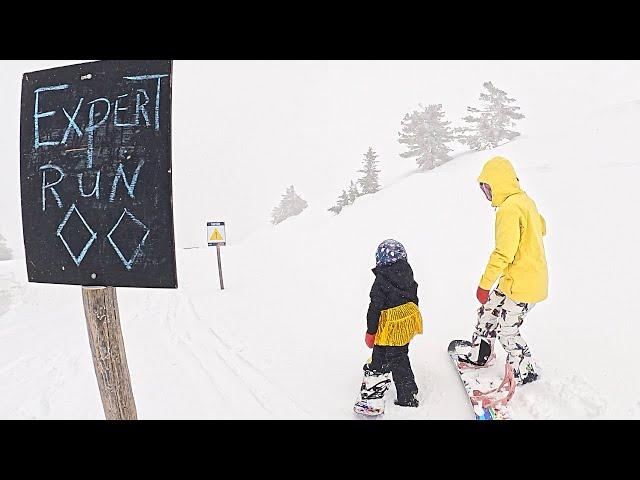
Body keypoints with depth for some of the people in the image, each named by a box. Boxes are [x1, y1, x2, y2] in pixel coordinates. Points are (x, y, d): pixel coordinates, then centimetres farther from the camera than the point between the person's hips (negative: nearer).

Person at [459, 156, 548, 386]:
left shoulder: (509, 208, -23)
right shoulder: (526, 201, 8)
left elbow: (503, 253, -26)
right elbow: (541, 227, 27)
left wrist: (484, 284, -21)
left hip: (521, 284, -10)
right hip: (534, 276, 10)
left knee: (506, 329, 4)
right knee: (488, 311, 18)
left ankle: (526, 371, 23)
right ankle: (480, 356, 33)